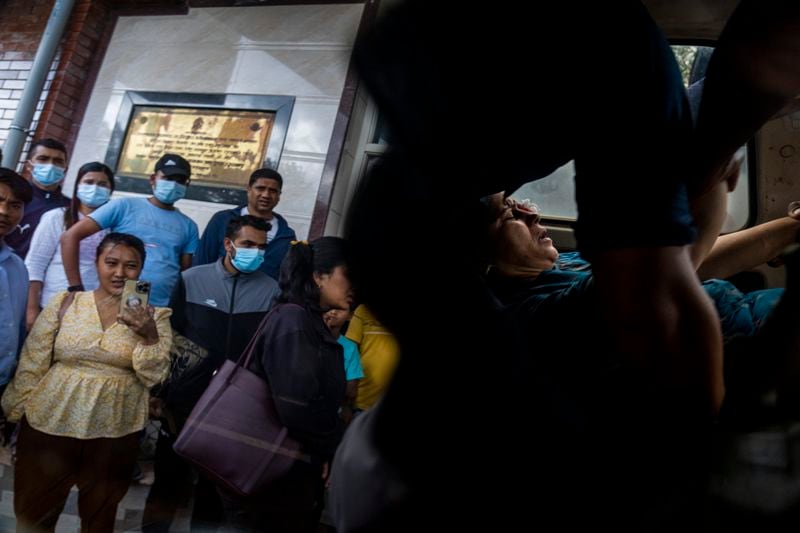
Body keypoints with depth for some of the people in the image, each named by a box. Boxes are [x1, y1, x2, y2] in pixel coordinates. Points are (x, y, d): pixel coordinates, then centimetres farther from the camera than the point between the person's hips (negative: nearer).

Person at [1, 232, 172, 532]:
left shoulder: (153, 316, -1)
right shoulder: (64, 304, 0)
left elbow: (154, 377, -7)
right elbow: (31, 366, 3)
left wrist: (149, 335, -21)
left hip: (115, 435, 0)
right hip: (49, 426, 0)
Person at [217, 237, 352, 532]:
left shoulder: (312, 324, 9)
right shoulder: (293, 320, -20)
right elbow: (299, 407, -28)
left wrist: (325, 452, 2)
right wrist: (333, 449, -13)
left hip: (292, 472, 9)